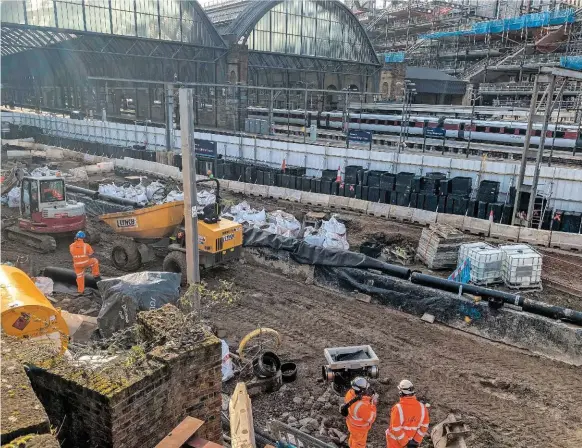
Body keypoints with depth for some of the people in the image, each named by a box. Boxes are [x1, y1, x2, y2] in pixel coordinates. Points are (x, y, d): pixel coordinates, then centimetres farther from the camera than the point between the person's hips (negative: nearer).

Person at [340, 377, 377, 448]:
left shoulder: (350, 393, -24)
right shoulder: (361, 406, -45)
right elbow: (371, 418, -28)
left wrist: (369, 397, -17)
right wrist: (373, 403, -24)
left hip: (351, 423, 7)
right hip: (359, 428, -7)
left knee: (353, 437, 35)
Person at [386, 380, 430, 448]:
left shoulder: (398, 408, -27)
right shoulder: (422, 407, -13)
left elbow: (396, 429, -24)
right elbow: (424, 426, -5)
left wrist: (405, 442, -13)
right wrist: (416, 440, -1)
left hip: (396, 441, -4)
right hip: (411, 440, 4)